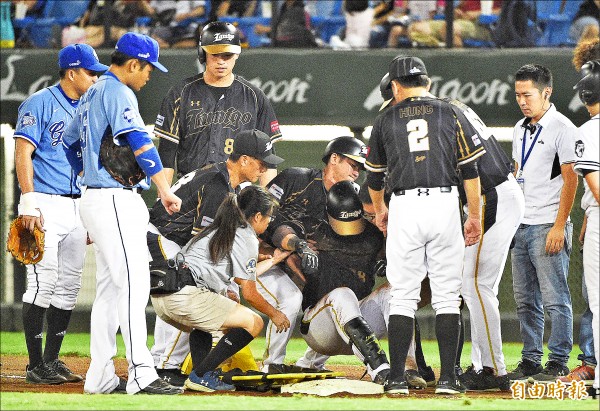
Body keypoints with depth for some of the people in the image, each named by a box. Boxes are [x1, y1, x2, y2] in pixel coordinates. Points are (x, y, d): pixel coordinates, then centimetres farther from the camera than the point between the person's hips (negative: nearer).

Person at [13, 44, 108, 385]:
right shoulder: (40, 104, -6)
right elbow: (23, 153, -12)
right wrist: (29, 204, -21)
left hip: (77, 206, 8)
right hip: (45, 205, -8)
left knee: (69, 286, 7)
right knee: (44, 283, -10)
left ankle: (53, 360, 14)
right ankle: (36, 366, -7)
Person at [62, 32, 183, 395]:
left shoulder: (91, 95, 19)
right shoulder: (118, 93, -12)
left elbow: (70, 142, 30)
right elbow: (138, 142, -22)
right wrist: (165, 190, -26)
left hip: (95, 199, 10)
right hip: (116, 201, -10)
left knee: (110, 288, 11)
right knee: (134, 284, -15)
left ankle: (100, 377, 11)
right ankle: (141, 375, -22)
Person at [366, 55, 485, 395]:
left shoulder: (386, 121, 11)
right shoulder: (450, 114, 8)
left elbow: (374, 177, 22)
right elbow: (471, 171, 3)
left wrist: (379, 210, 40)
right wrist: (475, 217, 11)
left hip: (404, 207, 0)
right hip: (445, 204, 0)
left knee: (403, 297, 5)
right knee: (447, 296, 4)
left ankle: (397, 378, 1)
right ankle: (447, 378, 0)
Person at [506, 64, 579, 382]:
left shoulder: (562, 128, -9)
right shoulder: (520, 129, 16)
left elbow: (570, 180, -13)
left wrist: (559, 227, -17)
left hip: (548, 227, -8)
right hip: (521, 226, 8)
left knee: (555, 298, -6)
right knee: (525, 300, 10)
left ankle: (558, 363, -4)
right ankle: (530, 361, 15)